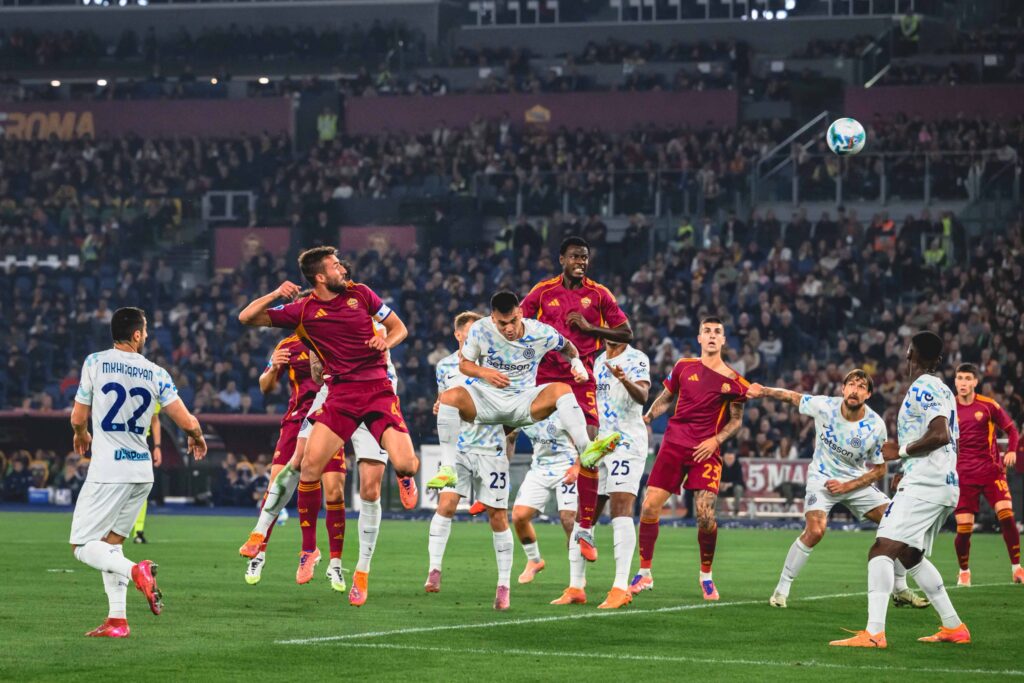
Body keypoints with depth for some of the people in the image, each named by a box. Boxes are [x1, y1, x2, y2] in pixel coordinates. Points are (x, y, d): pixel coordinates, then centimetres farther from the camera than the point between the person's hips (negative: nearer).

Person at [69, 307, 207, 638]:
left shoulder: (95, 363, -2)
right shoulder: (156, 373, 4)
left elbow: (78, 418, 5)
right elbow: (187, 421, 0)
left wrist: (81, 435, 28)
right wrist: (197, 438, 24)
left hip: (108, 471, -5)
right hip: (142, 471, 5)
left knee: (83, 546, -2)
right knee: (111, 542, 17)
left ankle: (135, 570, -28)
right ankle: (117, 620, 9)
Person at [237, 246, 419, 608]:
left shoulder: (360, 293, 7)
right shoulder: (302, 310, 4)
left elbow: (399, 328, 16)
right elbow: (246, 318, 6)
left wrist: (386, 341, -7)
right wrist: (276, 295, -8)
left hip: (378, 388, 0)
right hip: (341, 392, 0)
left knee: (404, 465, -17)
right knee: (311, 463, -18)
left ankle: (407, 470, 26)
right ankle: (308, 548, -3)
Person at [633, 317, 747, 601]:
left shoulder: (733, 381, 0)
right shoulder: (684, 367, 8)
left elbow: (736, 421, 7)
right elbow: (665, 398, 20)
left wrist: (716, 440, -9)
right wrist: (647, 417, 3)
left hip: (705, 450, -2)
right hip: (673, 444, 2)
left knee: (705, 515, -15)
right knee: (649, 506, -6)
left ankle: (706, 576, 8)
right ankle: (644, 573, 8)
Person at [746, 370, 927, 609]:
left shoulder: (876, 427, -16)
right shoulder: (824, 406, -18)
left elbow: (879, 470, -6)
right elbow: (792, 397, 1)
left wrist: (847, 486, -15)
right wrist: (763, 391, -13)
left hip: (858, 482, 3)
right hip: (822, 479, -3)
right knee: (815, 531, -27)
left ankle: (900, 590, 12)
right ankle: (781, 590, -13)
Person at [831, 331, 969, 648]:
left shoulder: (923, 389, -10)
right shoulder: (943, 390, 18)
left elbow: (940, 435, -23)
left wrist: (901, 451, -13)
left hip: (923, 485, -10)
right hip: (945, 484, 10)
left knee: (882, 549, -18)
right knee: (911, 555, 21)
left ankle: (874, 633, -30)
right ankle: (953, 627, 23)